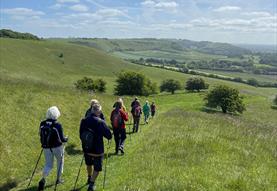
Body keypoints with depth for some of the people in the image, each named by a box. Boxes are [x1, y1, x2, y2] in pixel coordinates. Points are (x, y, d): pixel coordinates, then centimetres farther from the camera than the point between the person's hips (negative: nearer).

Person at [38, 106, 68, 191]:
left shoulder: (42, 124, -6)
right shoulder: (58, 125, -20)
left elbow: (41, 135, 4)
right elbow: (62, 139, -15)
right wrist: (66, 139, 6)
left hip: (46, 148, 4)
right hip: (57, 147, -3)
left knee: (48, 165, 16)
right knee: (60, 162, 21)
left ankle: (43, 179, -7)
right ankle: (58, 179, 32)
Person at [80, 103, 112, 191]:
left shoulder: (84, 121, -7)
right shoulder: (101, 122, -21)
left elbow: (81, 135, 4)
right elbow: (109, 136, -17)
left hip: (86, 149, 5)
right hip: (97, 150, -5)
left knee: (89, 164, 30)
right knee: (97, 168, 14)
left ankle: (89, 178, 51)